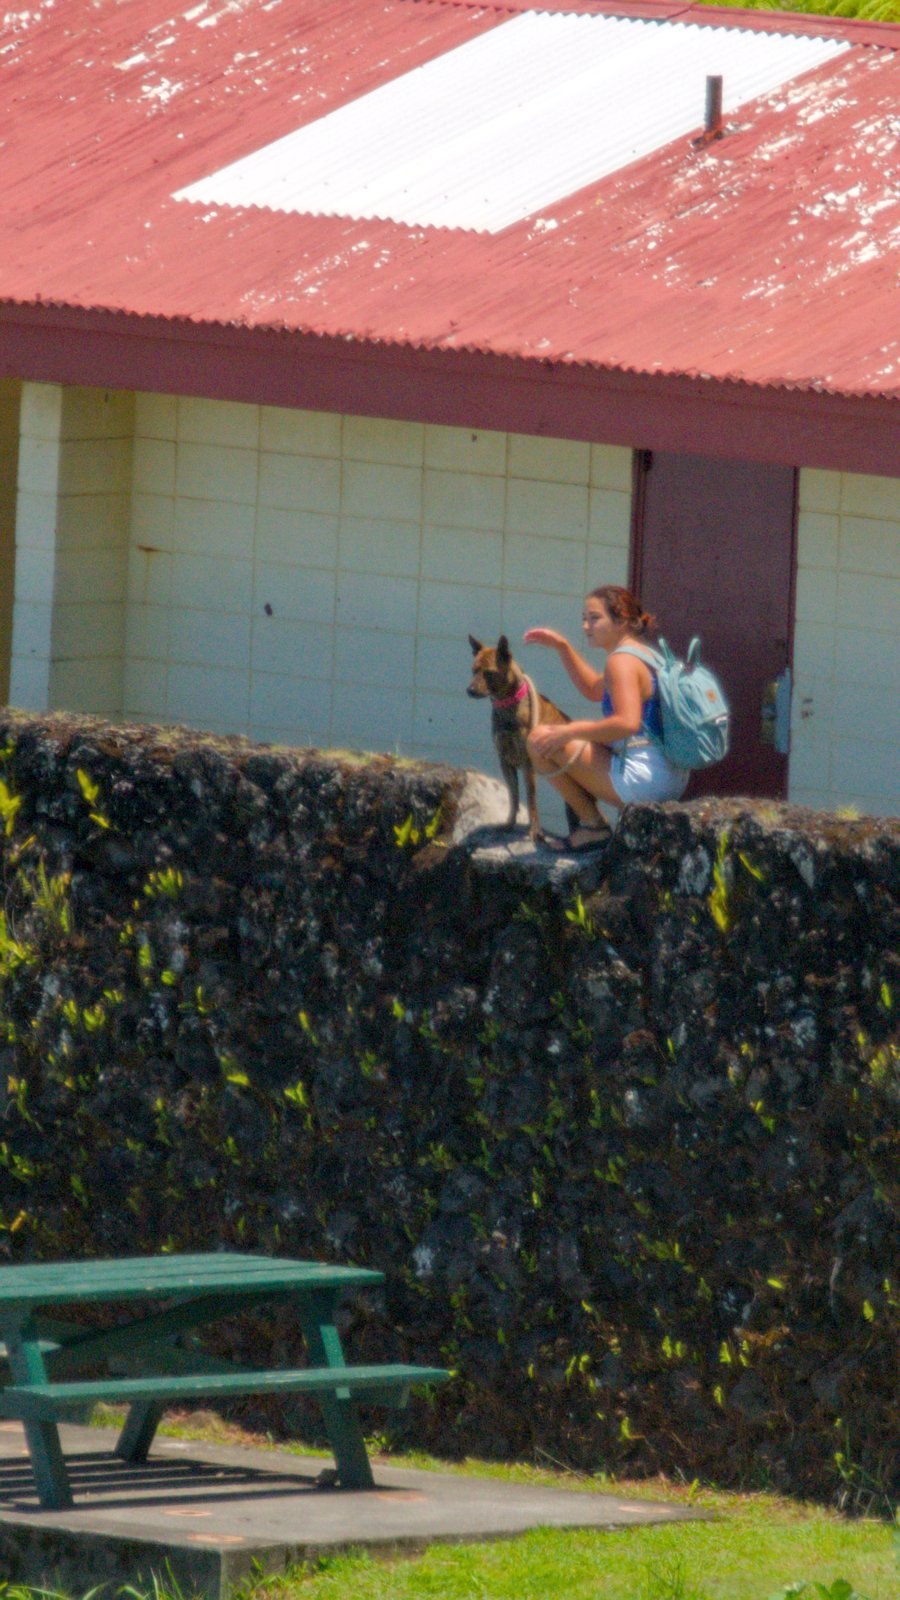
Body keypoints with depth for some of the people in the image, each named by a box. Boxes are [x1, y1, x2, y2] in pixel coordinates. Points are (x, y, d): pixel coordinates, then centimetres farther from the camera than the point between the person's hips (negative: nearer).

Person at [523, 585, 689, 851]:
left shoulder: (622, 661, -14)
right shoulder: (646, 655, 17)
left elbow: (627, 722, -29)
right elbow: (593, 689, 35)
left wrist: (569, 731, -21)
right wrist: (562, 646, 26)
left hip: (642, 777, -11)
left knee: (540, 739, -8)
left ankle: (592, 824, -2)